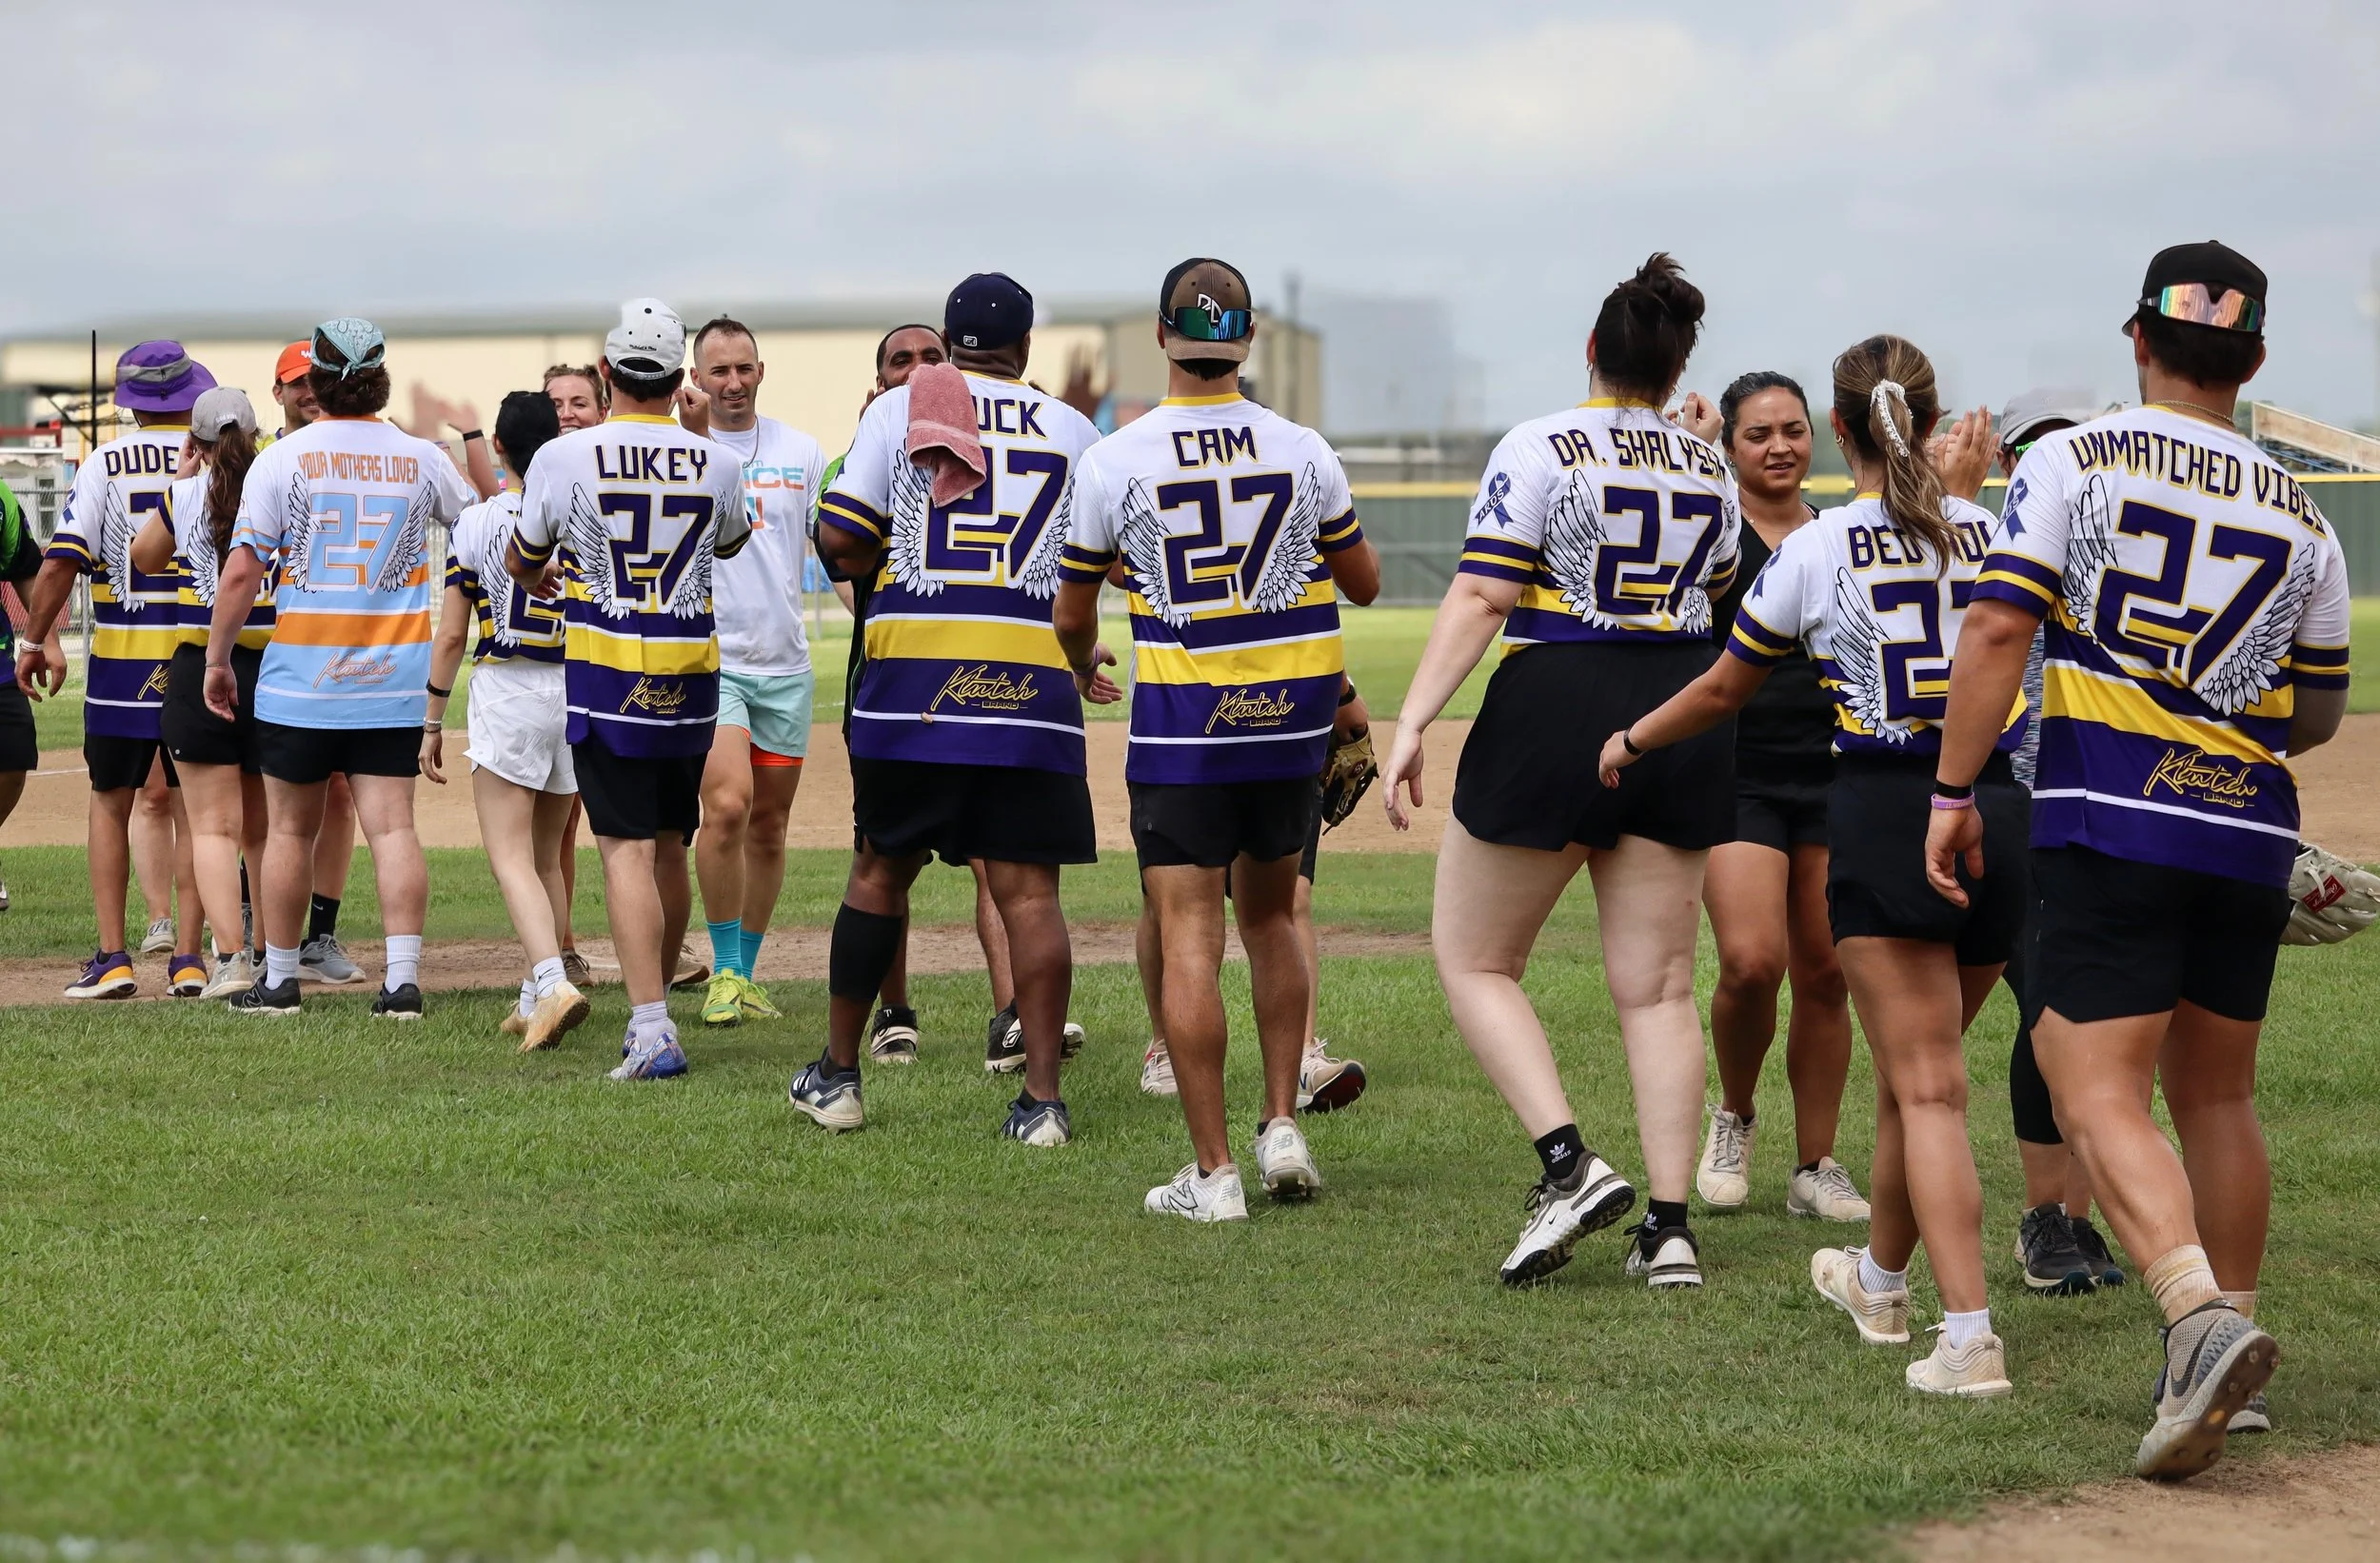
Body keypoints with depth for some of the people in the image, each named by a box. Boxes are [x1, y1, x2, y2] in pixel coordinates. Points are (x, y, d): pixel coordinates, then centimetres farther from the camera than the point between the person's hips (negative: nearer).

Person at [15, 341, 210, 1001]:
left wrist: (33, 642, 1)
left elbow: (61, 561, -8)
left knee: (111, 802, 8)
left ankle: (112, 958, 2)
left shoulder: (106, 463, -3)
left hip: (122, 659, -1)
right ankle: (189, 956, 5)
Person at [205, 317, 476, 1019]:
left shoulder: (282, 459, -5)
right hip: (394, 683, 1)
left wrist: (217, 658, 4)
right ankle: (402, 979, -9)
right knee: (392, 827, -1)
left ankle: (279, 979, 17)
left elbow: (241, 571, -7)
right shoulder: (422, 459, 1)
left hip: (301, 679, -1)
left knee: (290, 830, 9)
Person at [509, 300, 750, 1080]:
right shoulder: (716, 464, -1)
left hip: (605, 673, -3)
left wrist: (538, 578, 35)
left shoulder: (564, 458, -8)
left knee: (628, 849, -6)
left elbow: (522, 562, 10)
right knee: (669, 847, 14)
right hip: (690, 675, 3)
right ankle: (651, 1008, 26)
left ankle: (652, 1029, -16)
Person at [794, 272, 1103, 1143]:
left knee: (880, 871, 12)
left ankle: (836, 1076, 21)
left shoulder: (900, 408, 4)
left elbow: (838, 540, -1)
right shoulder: (1071, 430, 9)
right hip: (1033, 680, 0)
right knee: (1028, 890, -1)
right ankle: (1042, 1098, -4)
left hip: (912, 678, 0)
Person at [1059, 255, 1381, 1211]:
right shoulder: (1302, 452, -2)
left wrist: (1083, 665, 27)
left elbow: (1072, 614, 4)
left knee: (1189, 941, -2)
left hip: (1181, 714, -3)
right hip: (1293, 712, 3)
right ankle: (1281, 1125, 17)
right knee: (1269, 917, 20)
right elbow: (1363, 583, 12)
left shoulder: (1115, 462, -8)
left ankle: (1212, 1173, -4)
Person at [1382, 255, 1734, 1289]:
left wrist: (1411, 721, -16)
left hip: (1555, 711, -5)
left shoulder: (1542, 451, -8)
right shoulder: (1707, 468, 9)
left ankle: (1570, 1164, -7)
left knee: (1473, 959, 9)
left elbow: (1481, 595, -15)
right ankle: (1670, 1228, 3)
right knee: (1658, 986, 7)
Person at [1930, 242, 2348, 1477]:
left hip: (2110, 821, -4)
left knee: (2098, 1095, -10)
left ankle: (2200, 1318, -31)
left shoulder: (2072, 463, -2)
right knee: (2214, 1096, 17)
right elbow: (2319, 711, 18)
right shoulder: (2299, 517, 10)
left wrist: (1952, 792, -5)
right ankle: (2228, 1348, 22)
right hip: (2249, 835, 5)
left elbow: (1996, 632, -10)